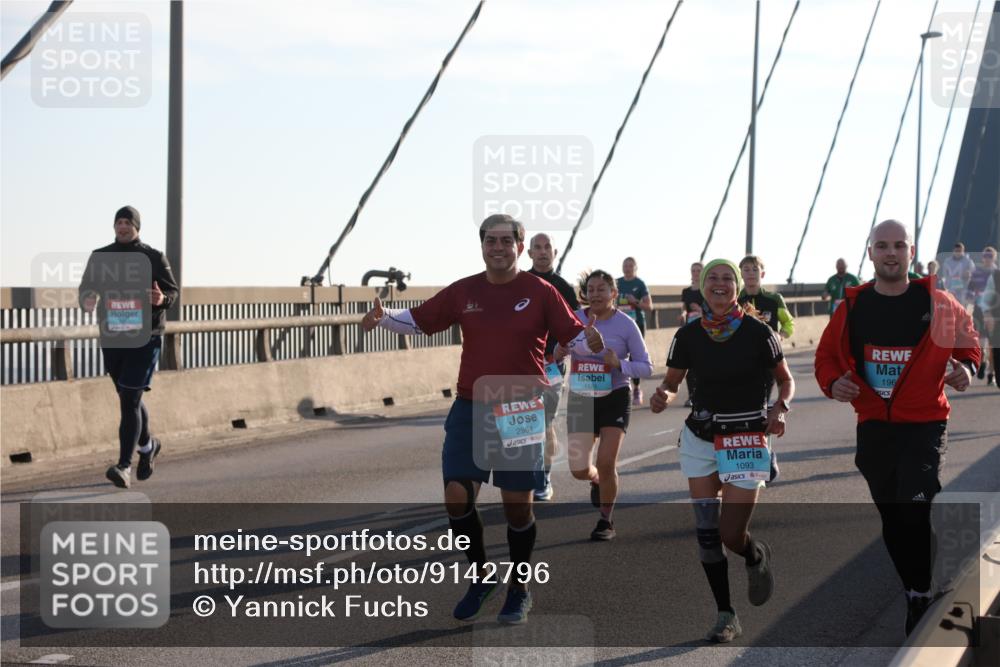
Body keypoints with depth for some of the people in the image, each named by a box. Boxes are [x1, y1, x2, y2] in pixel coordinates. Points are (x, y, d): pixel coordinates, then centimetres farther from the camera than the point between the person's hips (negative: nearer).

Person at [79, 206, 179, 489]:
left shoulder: (154, 258, -1)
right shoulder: (99, 257, 6)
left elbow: (172, 290, 0)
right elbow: (86, 288, 7)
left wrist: (162, 299, -23)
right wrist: (86, 301, -17)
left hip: (144, 338, -4)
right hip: (112, 338, 4)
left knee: (130, 400, -12)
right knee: (129, 398, 17)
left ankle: (124, 466, -15)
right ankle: (147, 445, 42)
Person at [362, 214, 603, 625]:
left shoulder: (540, 292, -2)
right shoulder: (464, 292, 5)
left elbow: (572, 334, -1)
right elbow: (419, 320, 11)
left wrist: (592, 342, -23)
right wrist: (384, 318, -7)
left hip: (521, 413, -2)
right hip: (470, 409, 3)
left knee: (517, 505, 3)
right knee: (456, 496, -5)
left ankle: (519, 591, 22)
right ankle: (481, 578, 17)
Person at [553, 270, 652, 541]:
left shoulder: (626, 325, -7)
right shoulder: (574, 320, -2)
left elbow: (646, 367, -5)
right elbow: (557, 353, 7)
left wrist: (619, 364, -23)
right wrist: (557, 352, -17)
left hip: (615, 399, -2)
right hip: (581, 399, 2)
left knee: (606, 463, -11)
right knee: (579, 470, -2)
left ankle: (606, 521, 11)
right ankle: (597, 480, 37)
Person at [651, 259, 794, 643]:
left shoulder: (758, 333, -10)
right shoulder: (689, 335, -2)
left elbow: (785, 380, 1)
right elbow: (671, 383, 7)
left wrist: (780, 408, -20)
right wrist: (663, 397, -16)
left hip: (747, 440, -3)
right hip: (700, 438, 3)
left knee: (731, 534, -7)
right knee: (706, 532, 2)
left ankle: (758, 556, 31)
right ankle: (726, 615, 15)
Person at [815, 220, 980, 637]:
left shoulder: (936, 302, -4)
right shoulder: (853, 306, 1)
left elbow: (966, 341, 10)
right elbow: (828, 354, 9)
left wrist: (966, 367, -10)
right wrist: (832, 383, -10)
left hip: (924, 426, -3)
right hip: (873, 428, 3)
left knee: (914, 511, -17)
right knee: (892, 520, 12)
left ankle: (920, 596, -3)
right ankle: (916, 591, 29)